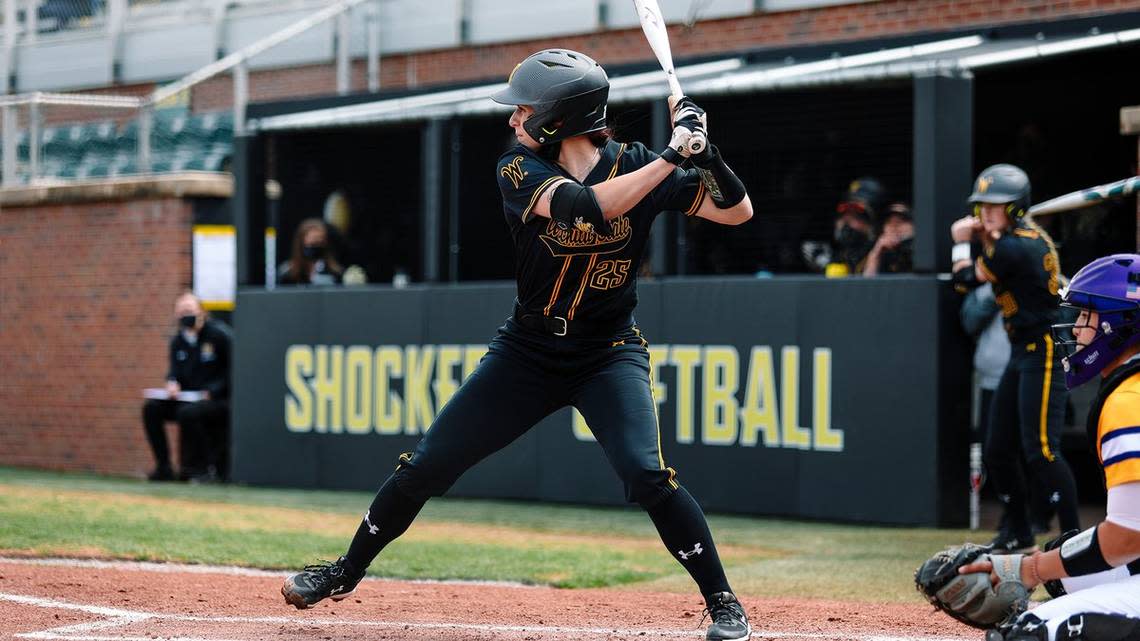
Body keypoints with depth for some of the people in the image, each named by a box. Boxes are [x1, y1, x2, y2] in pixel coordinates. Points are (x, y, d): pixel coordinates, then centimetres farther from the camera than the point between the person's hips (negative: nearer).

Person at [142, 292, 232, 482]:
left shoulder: (219, 334, -10)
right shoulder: (178, 340, 10)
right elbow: (175, 370, 16)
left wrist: (212, 391, -20)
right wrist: (172, 382, -8)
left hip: (219, 401, -7)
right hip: (188, 399, 7)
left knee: (188, 412, -34)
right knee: (151, 408, -9)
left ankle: (197, 468, -17)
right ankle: (164, 468, -5)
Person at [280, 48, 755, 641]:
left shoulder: (634, 164, -11)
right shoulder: (519, 169, -12)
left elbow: (737, 211, -11)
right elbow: (587, 207, -31)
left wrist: (704, 151, -28)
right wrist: (673, 155, -37)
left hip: (609, 356, -2)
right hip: (527, 353, 2)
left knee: (647, 475, -25)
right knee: (425, 467, 4)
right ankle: (344, 575, 24)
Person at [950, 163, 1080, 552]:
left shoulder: (1014, 247, -19)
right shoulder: (1027, 236, 10)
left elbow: (966, 279, -8)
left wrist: (962, 243, 8)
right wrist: (979, 238, 1)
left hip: (1043, 352, -10)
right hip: (1022, 353, 10)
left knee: (1039, 450, -15)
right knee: (997, 450, 13)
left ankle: (1073, 534, -12)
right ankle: (1019, 534, 23)